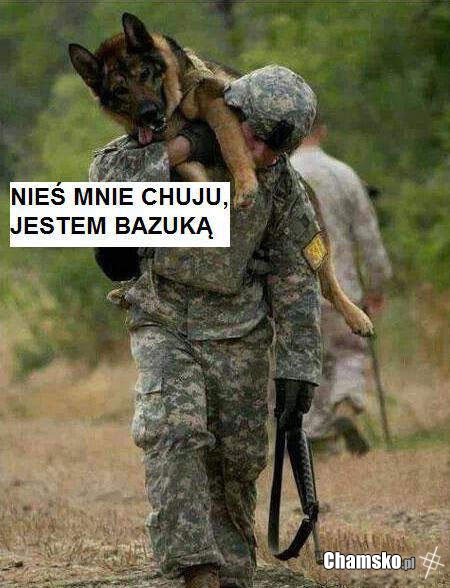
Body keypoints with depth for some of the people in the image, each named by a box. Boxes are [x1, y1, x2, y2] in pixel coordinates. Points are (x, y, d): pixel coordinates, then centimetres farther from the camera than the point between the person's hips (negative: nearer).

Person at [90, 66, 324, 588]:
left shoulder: (283, 187, -4)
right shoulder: (172, 143, -10)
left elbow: (294, 278, 0)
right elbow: (105, 177, -24)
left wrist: (297, 367, -4)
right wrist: (182, 147, -31)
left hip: (239, 334, 2)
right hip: (165, 325, -2)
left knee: (238, 458, 4)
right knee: (174, 433, -21)